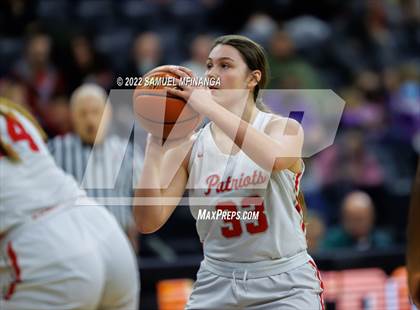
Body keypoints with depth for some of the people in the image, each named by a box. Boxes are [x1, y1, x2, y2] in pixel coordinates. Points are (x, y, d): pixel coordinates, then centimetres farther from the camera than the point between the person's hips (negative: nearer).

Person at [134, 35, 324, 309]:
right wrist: (156, 143, -16)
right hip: (216, 286, 3)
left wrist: (206, 104, -30)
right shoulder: (189, 147, 1)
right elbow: (148, 221, -8)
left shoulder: (286, 128, -4)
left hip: (283, 286, -3)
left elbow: (275, 158, -30)